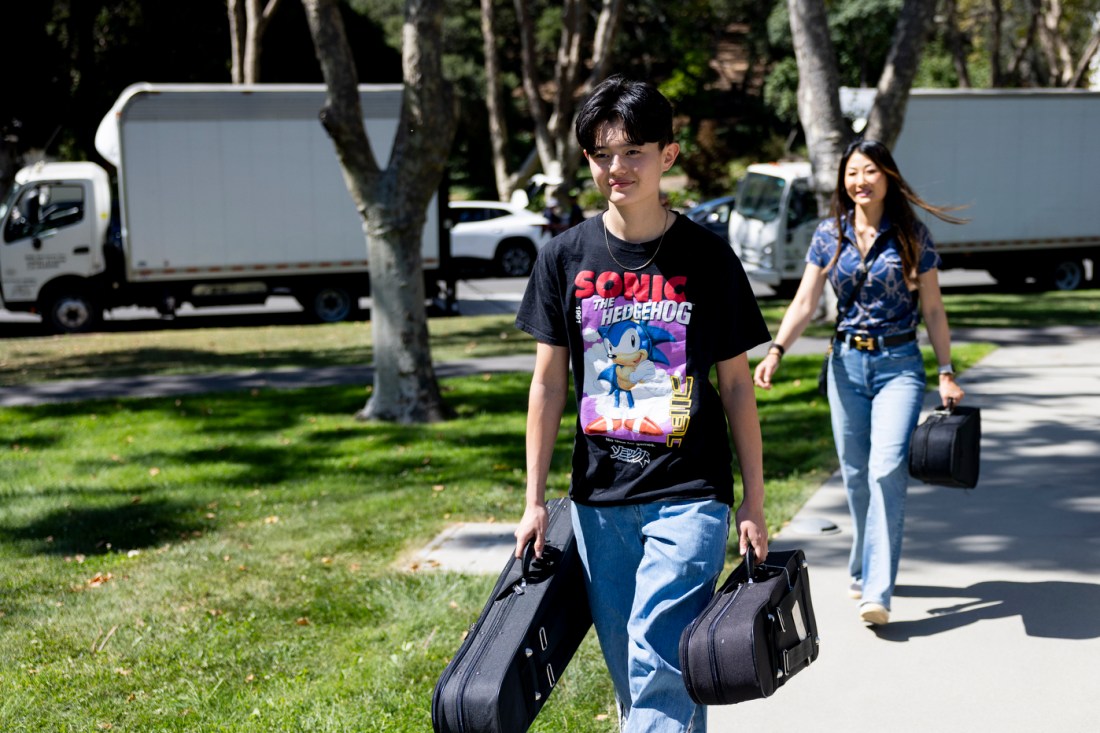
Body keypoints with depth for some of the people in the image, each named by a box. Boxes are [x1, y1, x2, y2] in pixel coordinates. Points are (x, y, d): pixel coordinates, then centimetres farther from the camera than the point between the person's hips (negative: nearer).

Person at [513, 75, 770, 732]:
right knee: (630, 675, 11)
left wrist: (754, 502, 0)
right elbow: (549, 383, 7)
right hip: (599, 499, 3)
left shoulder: (707, 258, -3)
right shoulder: (567, 257, 2)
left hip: (690, 496, -3)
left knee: (658, 666, -14)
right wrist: (535, 500, 6)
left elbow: (737, 385, 2)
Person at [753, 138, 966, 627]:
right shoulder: (829, 235, 4)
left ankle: (877, 591, -16)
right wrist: (776, 352, -13)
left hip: (899, 365, -3)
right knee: (855, 475, 9)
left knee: (887, 470, -16)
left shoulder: (911, 235, -1)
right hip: (846, 364, 3)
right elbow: (805, 302, 2)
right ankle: (863, 571, 27)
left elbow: (932, 310, 2)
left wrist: (946, 374, -1)